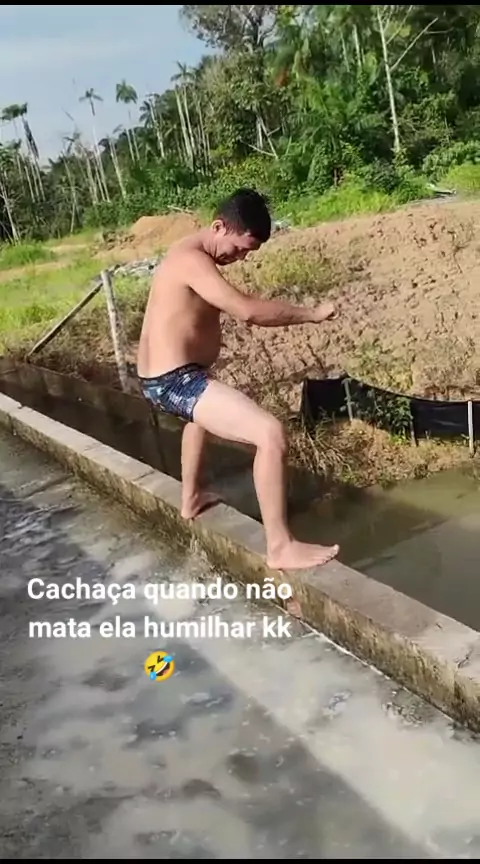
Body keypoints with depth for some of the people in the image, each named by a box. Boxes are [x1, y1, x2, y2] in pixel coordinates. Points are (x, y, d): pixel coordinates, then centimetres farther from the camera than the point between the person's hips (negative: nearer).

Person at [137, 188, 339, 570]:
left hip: (163, 377, 11)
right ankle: (280, 547, -14)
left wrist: (206, 336, 31)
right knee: (271, 433, -22)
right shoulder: (192, 260, -19)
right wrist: (312, 314, -21)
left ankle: (192, 496, 56)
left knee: (206, 410, 43)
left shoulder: (193, 255, 13)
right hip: (176, 381, -11)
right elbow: (248, 310, -30)